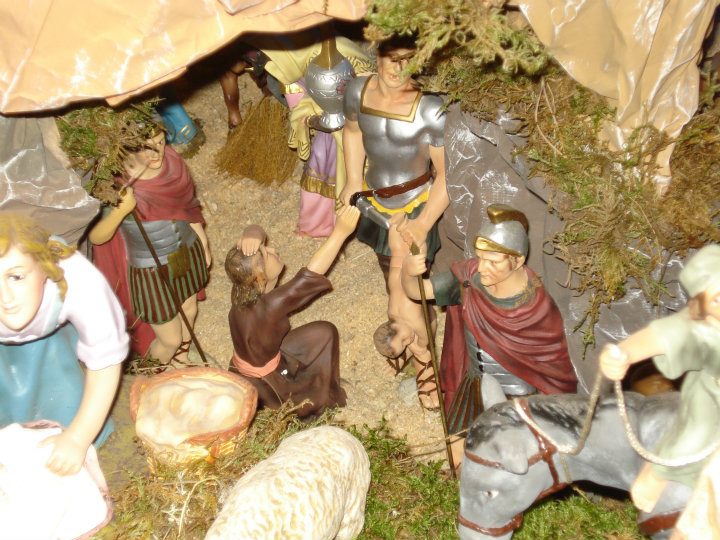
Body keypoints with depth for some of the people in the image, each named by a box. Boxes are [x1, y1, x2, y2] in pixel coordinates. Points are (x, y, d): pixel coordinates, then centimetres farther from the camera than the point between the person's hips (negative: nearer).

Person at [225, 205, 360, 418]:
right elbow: (311, 274, -44)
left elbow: (255, 232, -17)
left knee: (325, 332, 8)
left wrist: (252, 236, -41)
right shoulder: (269, 305, -41)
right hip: (259, 386, -7)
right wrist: (341, 232, -45)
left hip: (267, 357, 7)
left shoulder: (246, 284, -19)